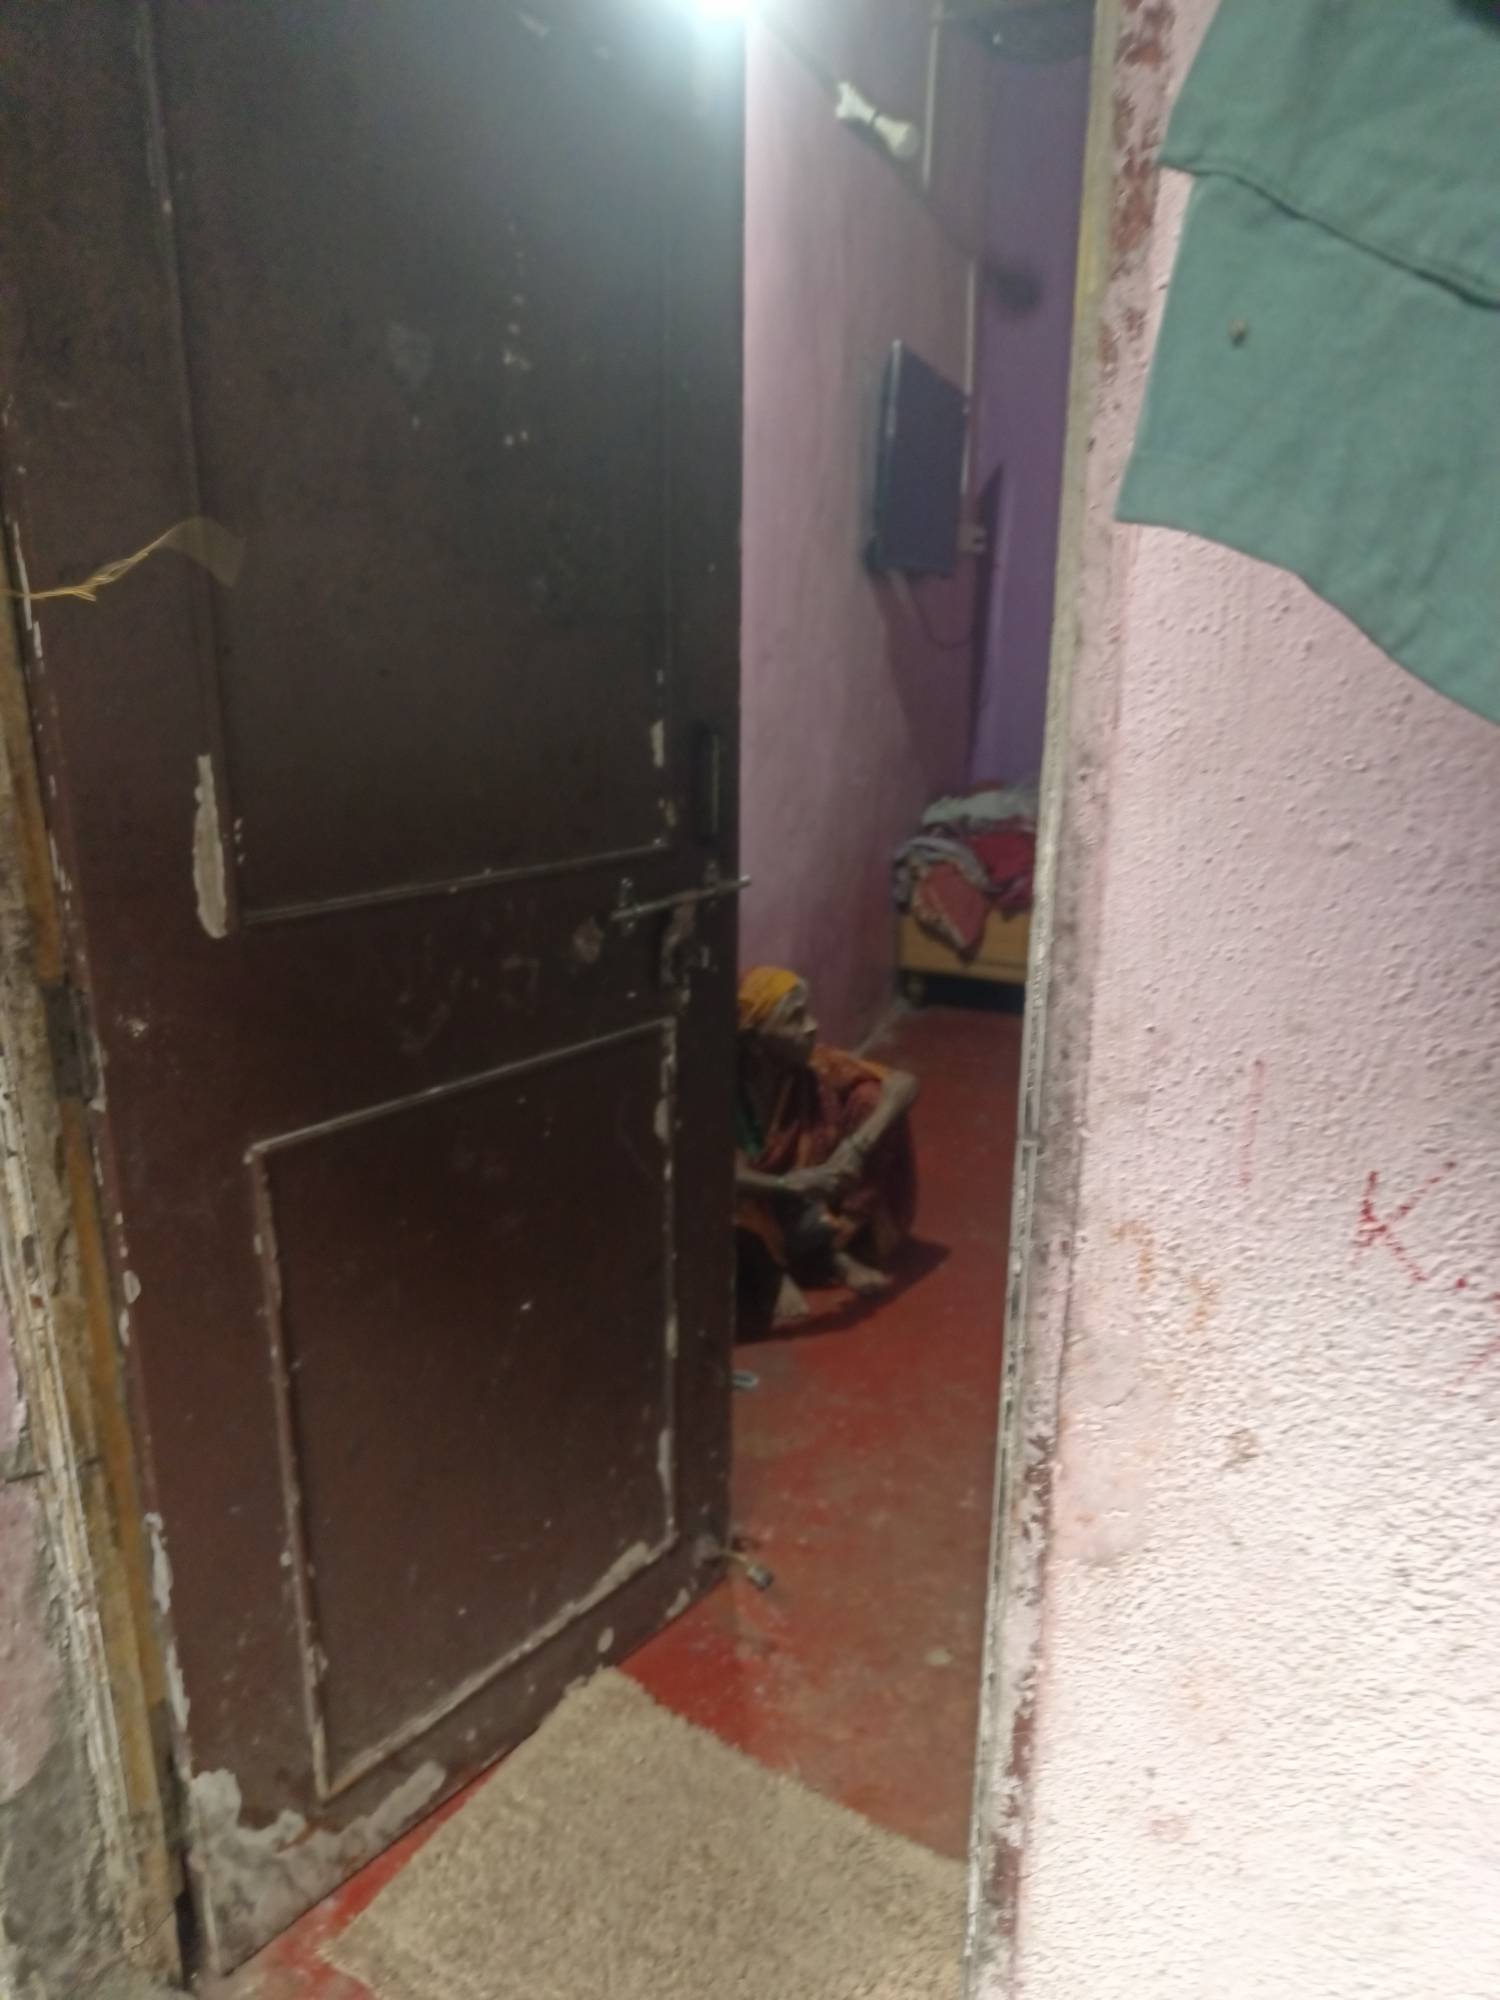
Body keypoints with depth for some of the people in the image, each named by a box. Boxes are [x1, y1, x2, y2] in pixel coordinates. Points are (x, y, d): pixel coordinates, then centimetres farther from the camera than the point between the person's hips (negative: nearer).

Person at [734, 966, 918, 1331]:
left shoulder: (813, 1068, -14)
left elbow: (903, 1083, -21)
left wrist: (859, 1144, -37)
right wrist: (790, 1183, -48)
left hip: (810, 1209, 4)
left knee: (870, 1099, -14)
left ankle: (835, 1248, -4)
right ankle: (770, 1273, -8)